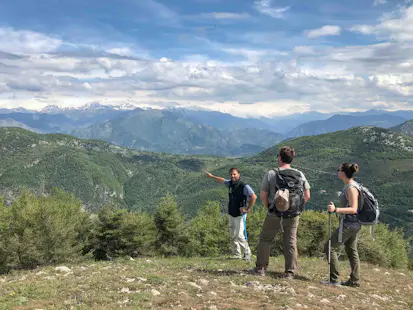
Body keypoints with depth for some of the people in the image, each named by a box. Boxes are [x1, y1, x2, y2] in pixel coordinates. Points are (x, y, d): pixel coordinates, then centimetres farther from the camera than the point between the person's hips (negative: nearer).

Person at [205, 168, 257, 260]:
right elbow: (222, 180, 27)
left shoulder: (244, 186, -16)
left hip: (240, 214, -7)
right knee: (232, 235, 7)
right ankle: (237, 254, 15)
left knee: (239, 235, -13)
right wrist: (212, 176, 40)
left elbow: (254, 197, -24)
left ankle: (247, 253, 2)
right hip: (231, 214, 7)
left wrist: (248, 209, -20)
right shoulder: (230, 183, 6)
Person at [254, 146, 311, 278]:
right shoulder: (300, 175, -1)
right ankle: (290, 272, 14)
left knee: (265, 240, 13)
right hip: (294, 216, 2)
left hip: (274, 215, -2)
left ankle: (260, 268, 20)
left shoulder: (271, 174, -10)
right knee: (291, 243, 12)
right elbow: (307, 196, 3)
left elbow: (263, 196, -7)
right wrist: (296, 208, 13)